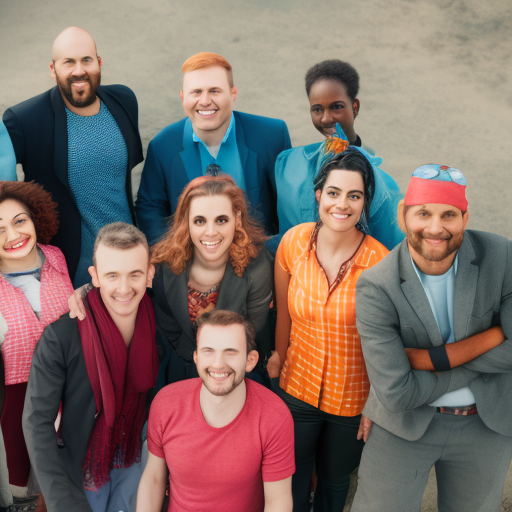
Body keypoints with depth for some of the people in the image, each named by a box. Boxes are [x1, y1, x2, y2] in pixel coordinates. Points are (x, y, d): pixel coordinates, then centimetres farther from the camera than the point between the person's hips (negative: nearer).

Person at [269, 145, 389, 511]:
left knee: (335, 481, 22)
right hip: (298, 388, 2)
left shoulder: (379, 260, -20)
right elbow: (283, 316, -1)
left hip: (352, 399, -1)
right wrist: (278, 363, 7)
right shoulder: (293, 242, -13)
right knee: (292, 482, 19)